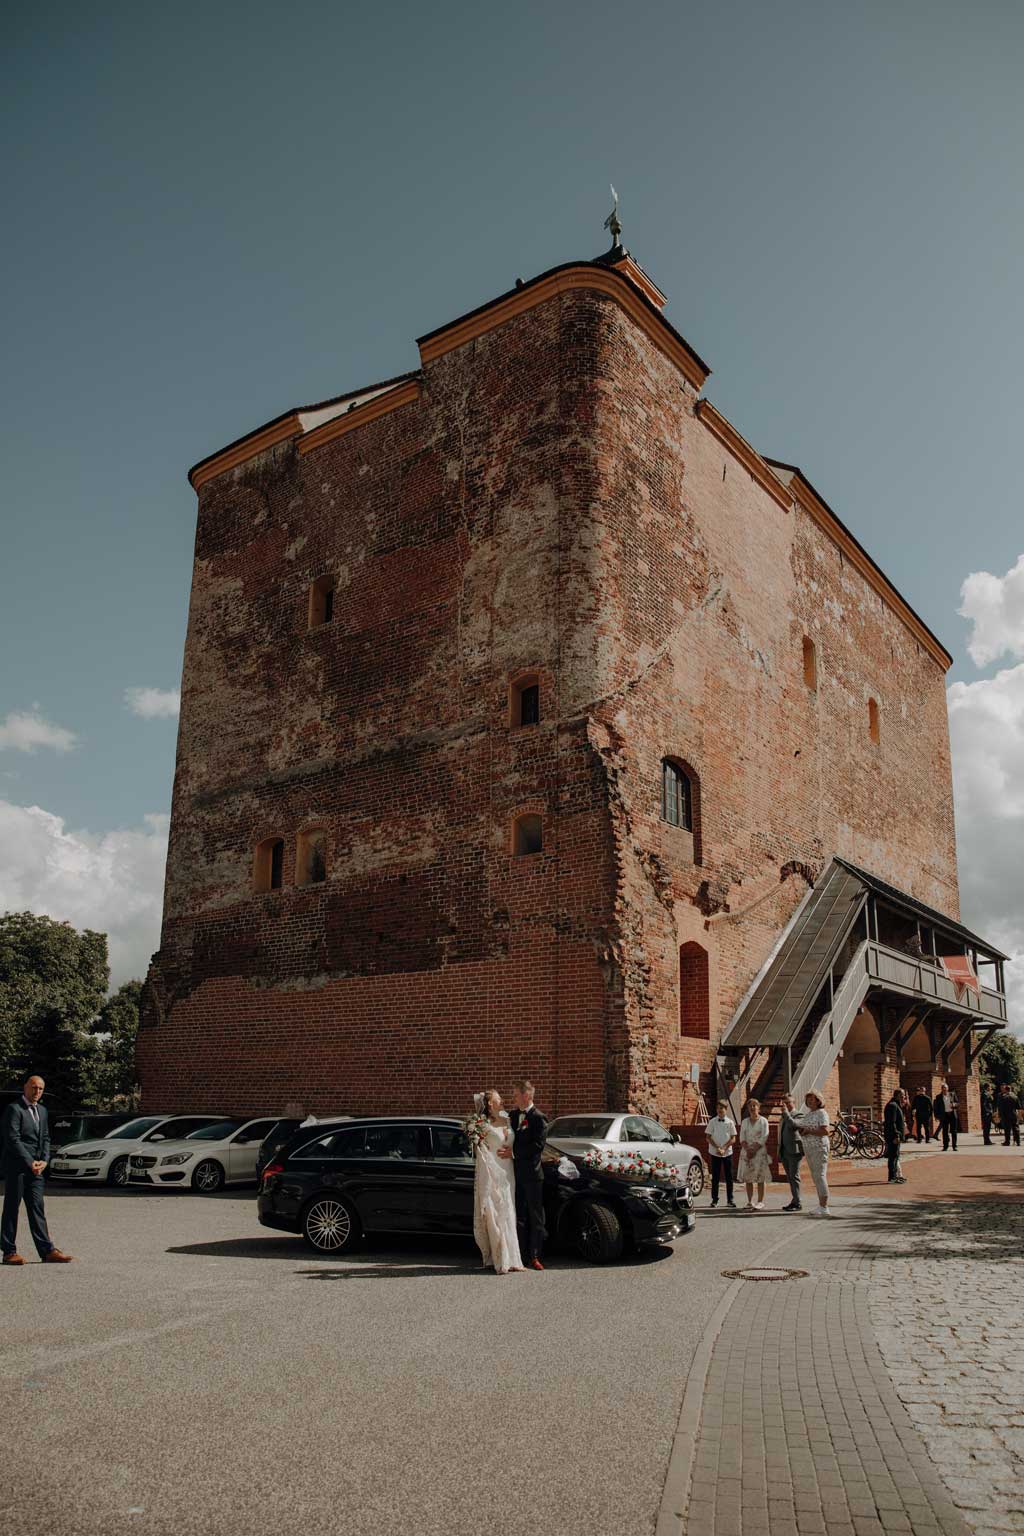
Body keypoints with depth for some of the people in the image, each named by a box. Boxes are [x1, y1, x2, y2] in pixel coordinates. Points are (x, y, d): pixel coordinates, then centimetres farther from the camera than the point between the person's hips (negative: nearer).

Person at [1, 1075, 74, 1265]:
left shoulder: (42, 1110, 17)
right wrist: (30, 1162, -16)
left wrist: (44, 1160, 1)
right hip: (16, 1166, -7)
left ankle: (47, 1251, 2)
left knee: (37, 1208, 4)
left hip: (35, 1167, 7)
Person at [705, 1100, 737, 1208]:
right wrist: (717, 1148, -13)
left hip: (727, 1153, 1)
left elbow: (733, 1139, 0)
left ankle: (730, 1199, 13)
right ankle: (714, 1199, 9)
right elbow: (709, 1137, -1)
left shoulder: (730, 1122, 0)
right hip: (714, 1153, -1)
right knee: (715, 1177, 3)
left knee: (729, 1177, 4)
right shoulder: (712, 1122, -1)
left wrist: (724, 1148, -12)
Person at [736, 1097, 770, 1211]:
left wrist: (754, 1149, -14)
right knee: (748, 1178, 2)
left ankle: (760, 1202, -4)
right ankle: (750, 1201, 8)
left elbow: (763, 1138, -6)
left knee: (760, 1178, -6)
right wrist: (748, 1149, -9)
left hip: (759, 1152, -4)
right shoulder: (745, 1122, 13)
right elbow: (742, 1138, 7)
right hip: (746, 1152, 4)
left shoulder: (763, 1121, 2)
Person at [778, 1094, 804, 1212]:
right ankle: (794, 1201, 13)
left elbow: (793, 1125, -26)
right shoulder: (783, 1118, 19)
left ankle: (797, 1203, -6)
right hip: (784, 1152, 8)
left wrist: (786, 1113, -22)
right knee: (790, 1178, 9)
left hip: (794, 1151, -8)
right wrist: (779, 1151, 23)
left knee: (794, 1177, -8)